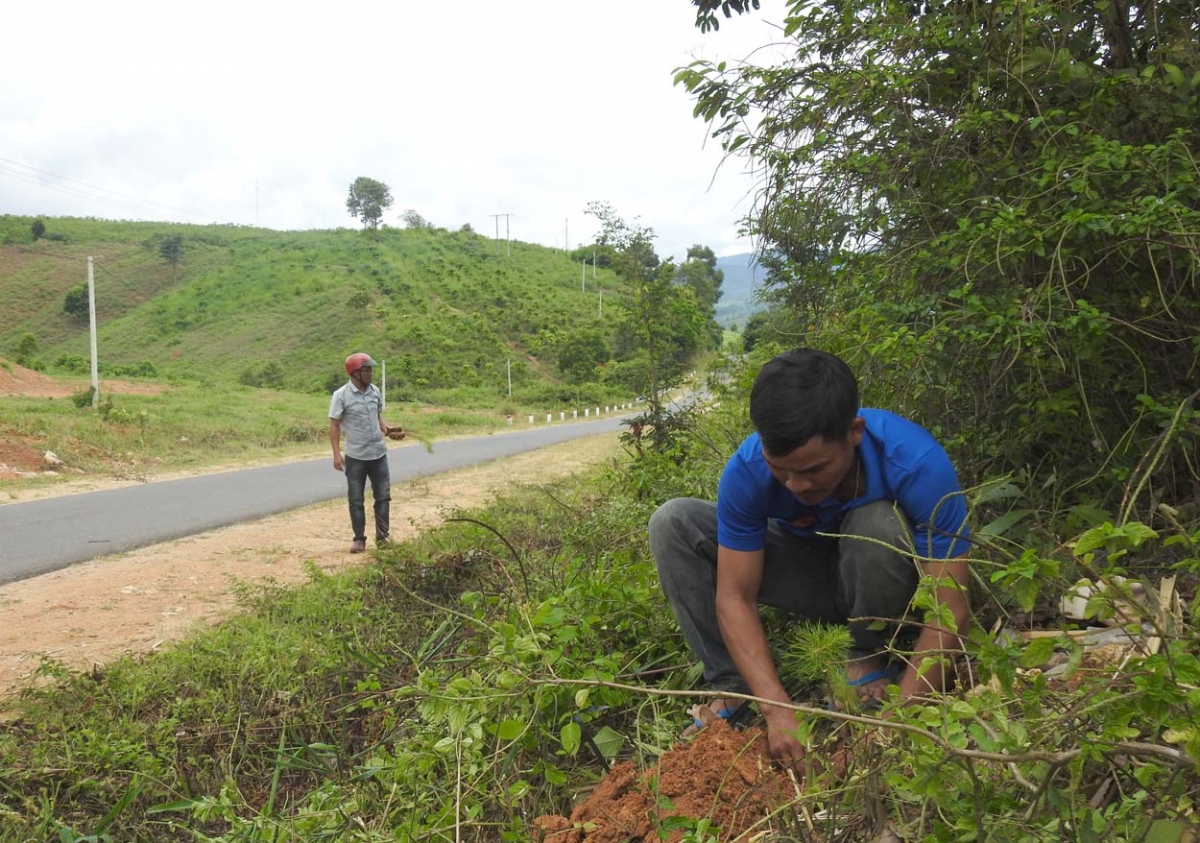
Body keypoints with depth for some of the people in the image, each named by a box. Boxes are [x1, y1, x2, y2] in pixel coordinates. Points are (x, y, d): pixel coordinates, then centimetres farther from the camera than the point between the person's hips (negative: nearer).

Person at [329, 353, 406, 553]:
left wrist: (387, 430, -4)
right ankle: (359, 539, 15)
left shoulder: (375, 391, 4)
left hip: (379, 454, 4)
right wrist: (337, 454, -15)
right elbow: (334, 426, -9)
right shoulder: (341, 395, -11)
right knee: (356, 500, 6)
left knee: (383, 497, 6)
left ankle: (382, 537, 15)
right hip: (355, 457, -4)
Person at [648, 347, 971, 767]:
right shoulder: (747, 470, -29)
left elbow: (950, 611, -32)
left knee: (880, 523, -38)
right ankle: (731, 685, -16)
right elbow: (734, 597, -25)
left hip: (886, 582, -2)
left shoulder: (917, 463, -34)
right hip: (810, 573, 2)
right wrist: (777, 709, -35)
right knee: (673, 523, -18)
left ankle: (870, 658, -9)